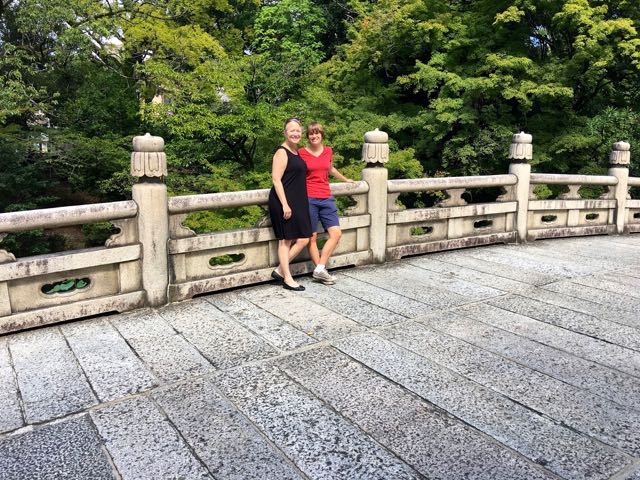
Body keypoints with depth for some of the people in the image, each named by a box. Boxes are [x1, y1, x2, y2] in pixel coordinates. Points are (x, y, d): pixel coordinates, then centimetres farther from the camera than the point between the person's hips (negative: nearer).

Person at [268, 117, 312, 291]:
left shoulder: (296, 152, 16)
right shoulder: (282, 152, -10)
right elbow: (276, 179, -16)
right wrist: (284, 204, -22)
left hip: (297, 202, 9)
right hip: (283, 202, -9)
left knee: (303, 239, 7)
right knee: (285, 240, 0)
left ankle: (280, 270, 16)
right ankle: (287, 279, 10)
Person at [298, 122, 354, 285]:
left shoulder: (328, 151, 11)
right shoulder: (301, 153, -1)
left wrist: (345, 179, 43)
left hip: (326, 198, 4)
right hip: (309, 198, -4)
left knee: (336, 233, -7)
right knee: (312, 237, -3)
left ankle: (319, 270, -4)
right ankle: (320, 270, 6)